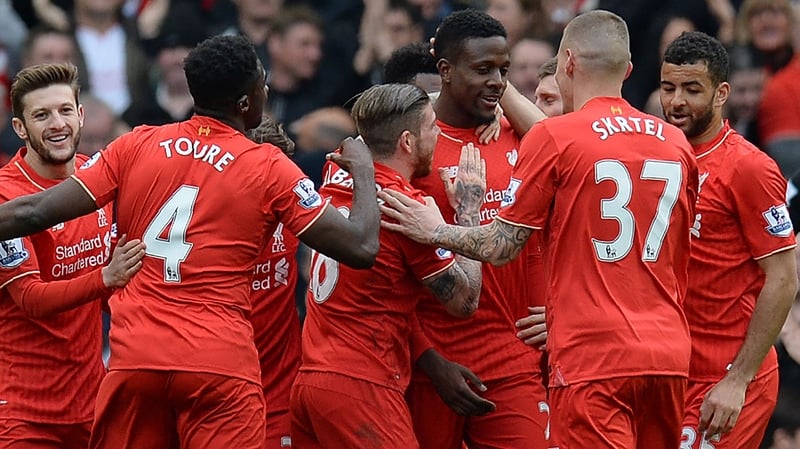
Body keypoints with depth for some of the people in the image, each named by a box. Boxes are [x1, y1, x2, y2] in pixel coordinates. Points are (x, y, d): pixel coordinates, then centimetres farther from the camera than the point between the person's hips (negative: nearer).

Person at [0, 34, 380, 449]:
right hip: (221, 364, -3)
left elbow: (35, 213, 2)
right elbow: (361, 248, -2)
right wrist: (363, 174, 15)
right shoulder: (270, 169, -2)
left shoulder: (137, 146, 6)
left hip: (134, 358, 3)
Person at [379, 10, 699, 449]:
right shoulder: (676, 142, 10)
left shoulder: (553, 137, -6)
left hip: (593, 359, -6)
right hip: (668, 355, 6)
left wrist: (437, 231, 15)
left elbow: (501, 247, -2)